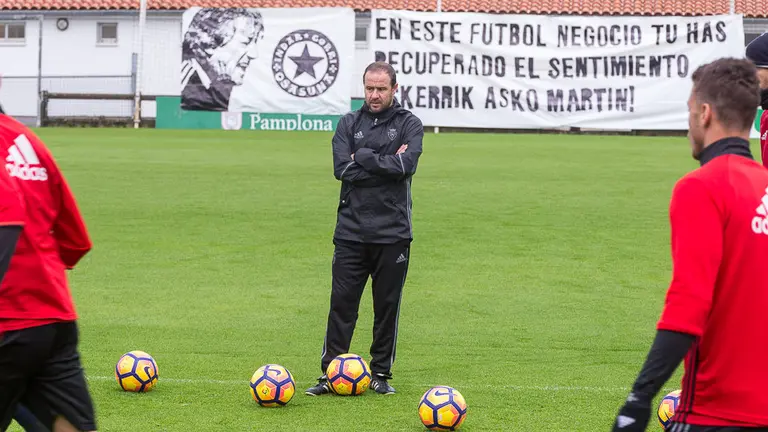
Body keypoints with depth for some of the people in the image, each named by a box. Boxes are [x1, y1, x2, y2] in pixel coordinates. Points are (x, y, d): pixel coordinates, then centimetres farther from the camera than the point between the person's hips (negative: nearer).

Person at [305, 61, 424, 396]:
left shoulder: (409, 124, 3)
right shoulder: (349, 123, 8)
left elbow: (406, 165, -16)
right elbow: (341, 168, -7)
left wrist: (363, 158, -10)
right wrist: (386, 163, -10)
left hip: (393, 233, -1)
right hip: (351, 230, 1)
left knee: (388, 305, 6)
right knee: (342, 303, 0)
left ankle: (381, 373, 17)